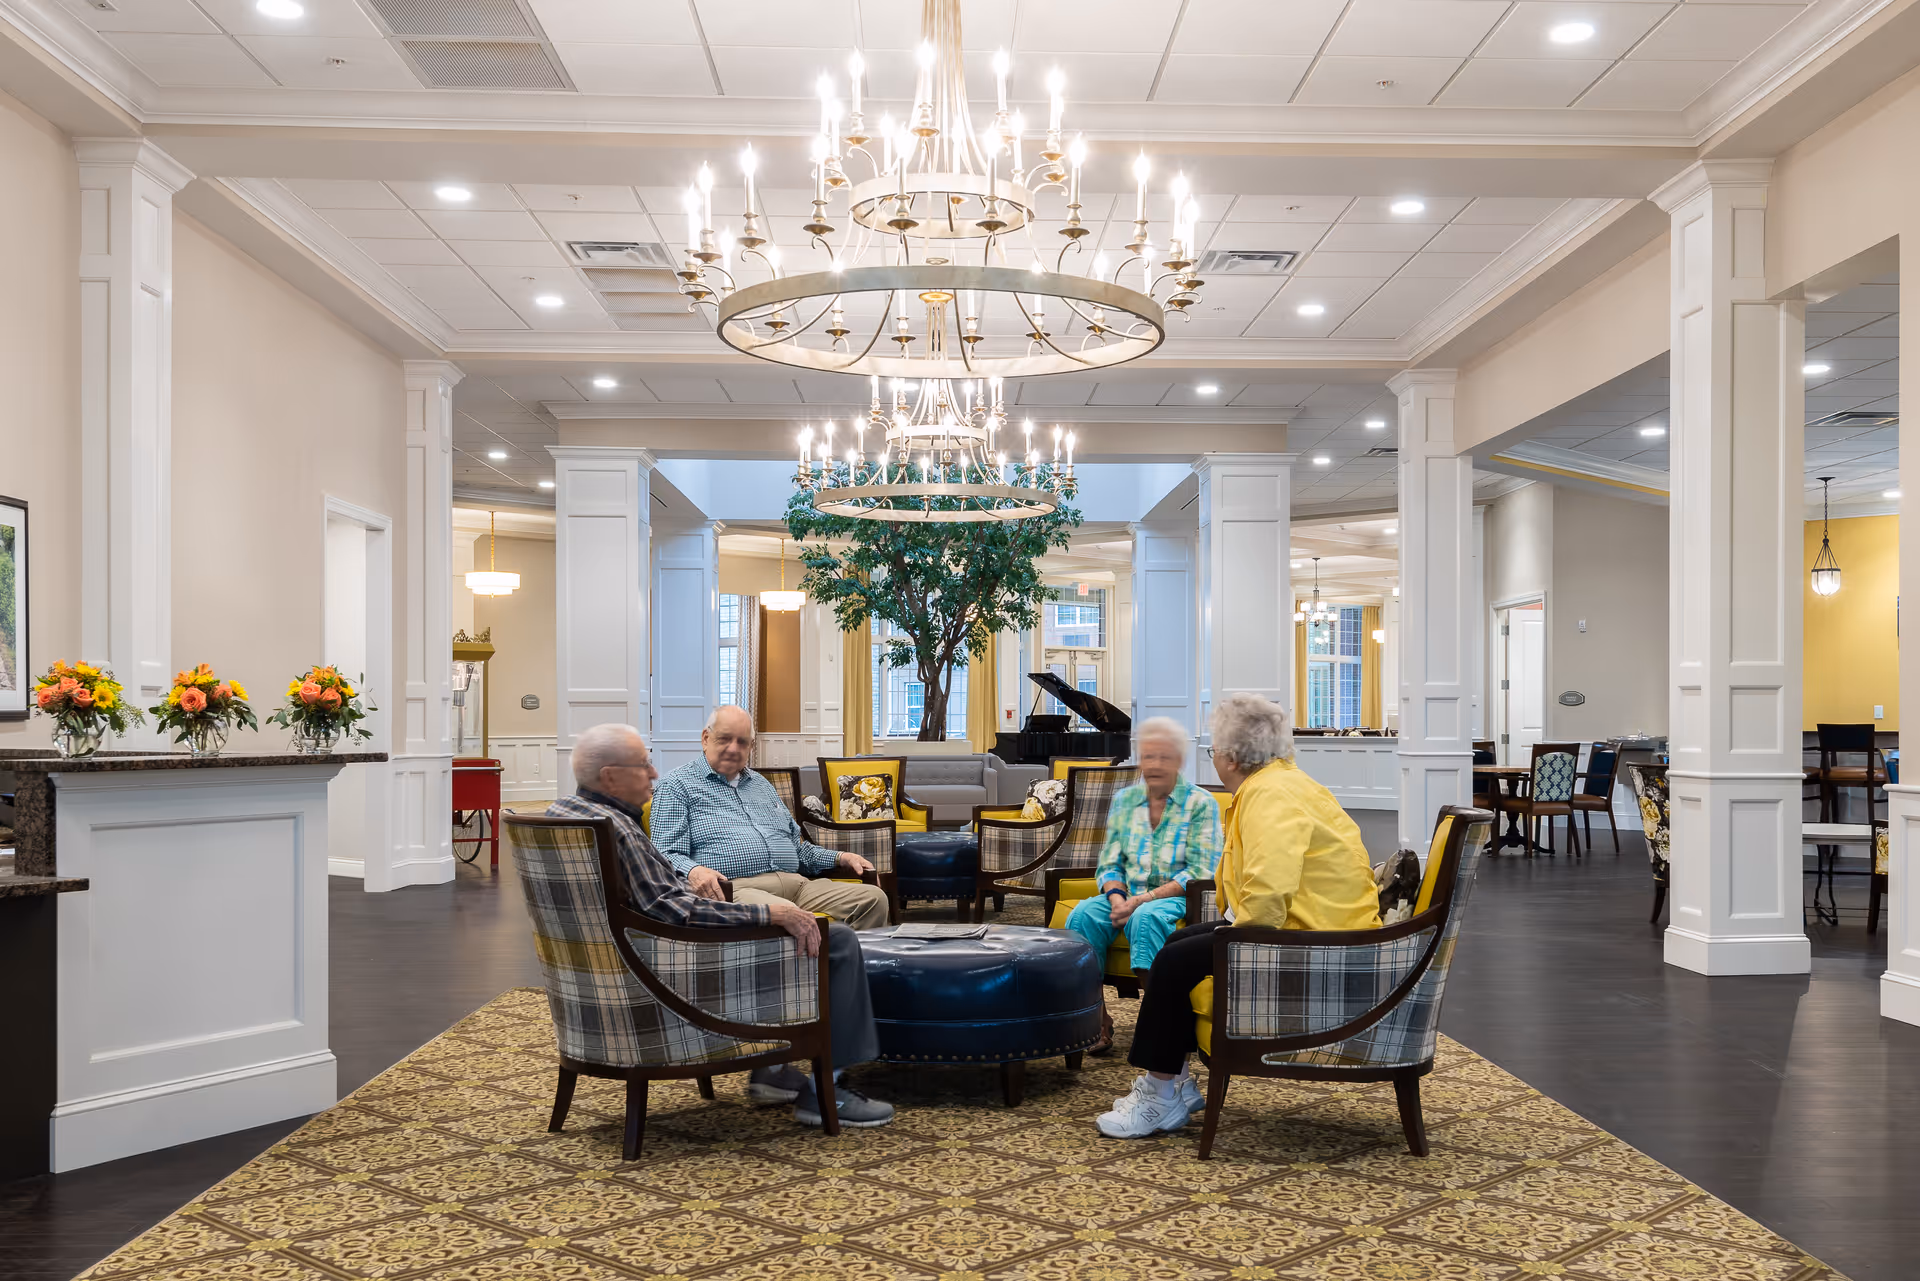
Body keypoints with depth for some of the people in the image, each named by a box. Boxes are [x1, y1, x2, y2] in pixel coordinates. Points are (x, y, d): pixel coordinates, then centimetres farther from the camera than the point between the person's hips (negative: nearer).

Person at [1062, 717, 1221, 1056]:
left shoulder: (1200, 803, 1)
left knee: (1146, 917, -38)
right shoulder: (1124, 800, 14)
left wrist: (1145, 898, -17)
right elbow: (1109, 864, 13)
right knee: (1083, 914, -28)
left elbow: (1200, 873, -8)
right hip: (1127, 896, 4)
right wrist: (1117, 897, -10)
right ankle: (1096, 1020, -27)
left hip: (1176, 898, -4)